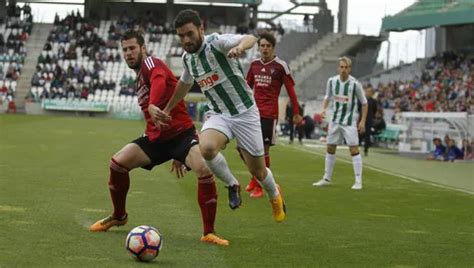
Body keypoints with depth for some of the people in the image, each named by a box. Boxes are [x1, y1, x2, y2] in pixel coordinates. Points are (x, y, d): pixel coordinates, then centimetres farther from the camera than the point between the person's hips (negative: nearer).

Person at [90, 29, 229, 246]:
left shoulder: (150, 63, -9)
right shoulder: (140, 77, 18)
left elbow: (159, 81, -36)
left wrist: (152, 106, -59)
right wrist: (173, 156, 25)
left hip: (181, 134, -8)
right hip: (156, 138, 8)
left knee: (204, 169, -31)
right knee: (117, 163, -6)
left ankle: (209, 233, -19)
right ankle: (119, 216, 18)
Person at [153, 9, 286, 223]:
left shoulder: (217, 42, -18)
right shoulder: (187, 57, 1)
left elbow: (250, 39, -37)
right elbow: (185, 83, 23)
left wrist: (240, 46, -60)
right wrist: (167, 109, 31)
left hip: (244, 113, -4)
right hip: (218, 115, 4)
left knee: (258, 172, 4)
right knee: (206, 147, -30)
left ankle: (274, 195, 41)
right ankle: (232, 185, -2)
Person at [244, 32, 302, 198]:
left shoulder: (281, 66, -5)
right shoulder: (254, 64, 9)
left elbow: (290, 90, -1)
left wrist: (296, 113, -2)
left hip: (269, 114, -5)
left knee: (264, 149, -4)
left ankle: (260, 186, 6)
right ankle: (255, 178, 24)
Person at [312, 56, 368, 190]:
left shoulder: (355, 84, -12)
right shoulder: (332, 81, -2)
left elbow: (364, 103, -2)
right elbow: (327, 97, 15)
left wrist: (363, 121, -7)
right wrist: (323, 109, -3)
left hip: (349, 121, -4)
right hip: (335, 119, 4)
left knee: (354, 150, -10)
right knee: (330, 149, 10)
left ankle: (358, 181, -6)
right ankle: (327, 178, 22)